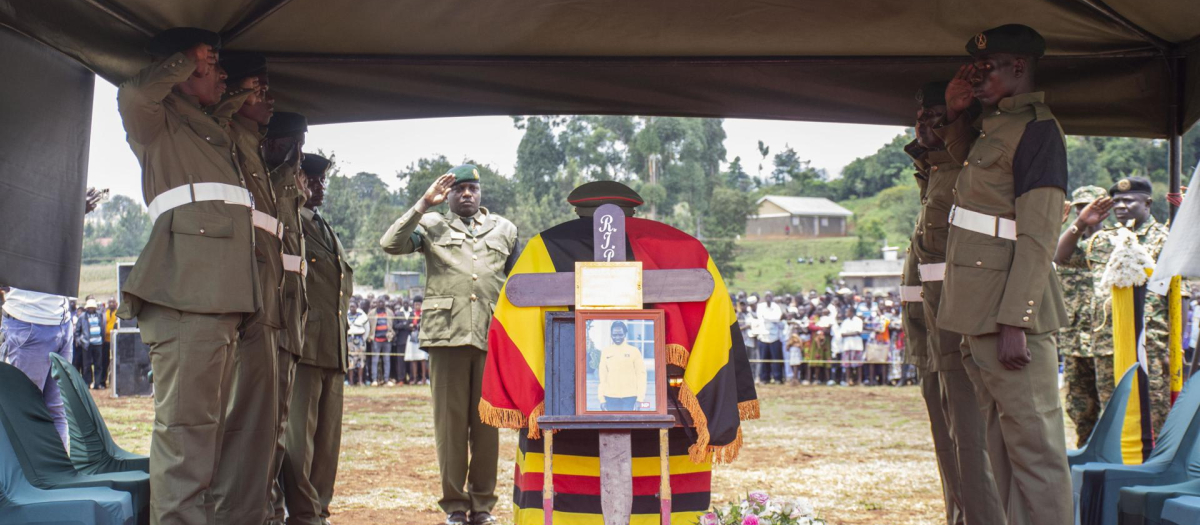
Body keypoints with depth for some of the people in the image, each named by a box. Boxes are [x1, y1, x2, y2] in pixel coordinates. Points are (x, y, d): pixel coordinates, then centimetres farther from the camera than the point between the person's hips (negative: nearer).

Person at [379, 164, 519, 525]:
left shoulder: (504, 230, 18)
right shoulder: (431, 226, 12)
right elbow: (390, 244, -3)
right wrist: (423, 204, -5)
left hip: (492, 336, 2)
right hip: (448, 334, -1)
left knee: (487, 422, 4)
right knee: (450, 421, 0)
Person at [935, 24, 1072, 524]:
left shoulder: (1037, 129, -11)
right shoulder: (996, 126, 16)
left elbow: (1038, 237, -18)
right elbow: (968, 160, 41)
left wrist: (1015, 322, -23)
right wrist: (955, 113, 21)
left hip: (1010, 312, -10)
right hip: (981, 312, 10)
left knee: (1033, 443, -6)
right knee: (1000, 445, 14)